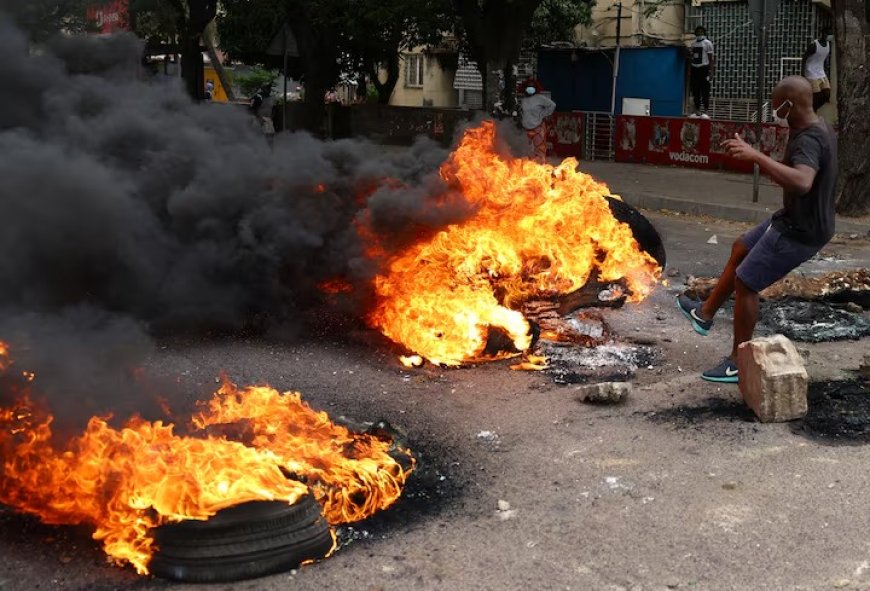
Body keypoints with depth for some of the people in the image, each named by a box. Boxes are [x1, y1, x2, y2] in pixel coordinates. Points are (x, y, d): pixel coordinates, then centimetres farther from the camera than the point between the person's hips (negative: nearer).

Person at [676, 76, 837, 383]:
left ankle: (738, 363, 9)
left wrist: (756, 155, -48)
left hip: (799, 231, -10)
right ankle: (706, 313, 38)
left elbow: (802, 182, -48)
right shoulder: (821, 129, 6)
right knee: (741, 249, 23)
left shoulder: (808, 141, -27)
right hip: (795, 220, 10)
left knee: (745, 282, -3)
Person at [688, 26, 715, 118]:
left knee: (705, 92, -5)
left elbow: (711, 58, -5)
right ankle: (697, 111, 13)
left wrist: (710, 71, -12)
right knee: (695, 91, 6)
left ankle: (704, 111, -2)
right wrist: (689, 71, 14)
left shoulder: (707, 43, -2)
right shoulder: (693, 44, 15)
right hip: (694, 69, 6)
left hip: (704, 68, -6)